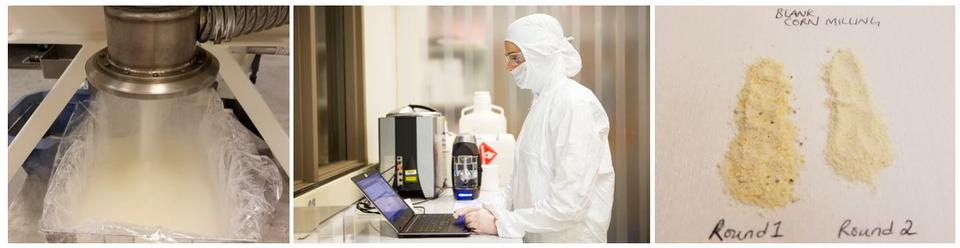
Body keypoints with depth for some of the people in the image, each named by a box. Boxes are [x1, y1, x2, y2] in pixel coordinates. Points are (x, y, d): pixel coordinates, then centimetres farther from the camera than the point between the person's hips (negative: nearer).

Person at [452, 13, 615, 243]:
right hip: (536, 235, 7)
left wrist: (501, 223, -17)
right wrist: (491, 210, 2)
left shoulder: (576, 104, -17)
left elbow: (569, 203, -22)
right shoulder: (543, 101, 10)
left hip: (569, 237, -7)